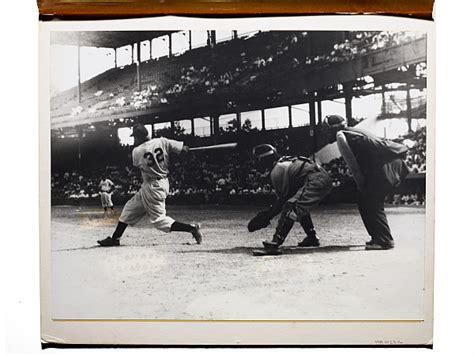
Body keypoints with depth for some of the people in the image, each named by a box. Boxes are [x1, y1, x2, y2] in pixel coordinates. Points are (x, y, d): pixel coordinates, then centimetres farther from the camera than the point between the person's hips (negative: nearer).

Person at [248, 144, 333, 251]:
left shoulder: (277, 171, -5)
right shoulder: (285, 161, 24)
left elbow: (283, 198, -1)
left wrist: (268, 215, 6)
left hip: (316, 181, -10)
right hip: (326, 180, 10)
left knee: (291, 206, -14)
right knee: (301, 206, 24)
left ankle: (277, 240, -20)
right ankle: (312, 238, 27)